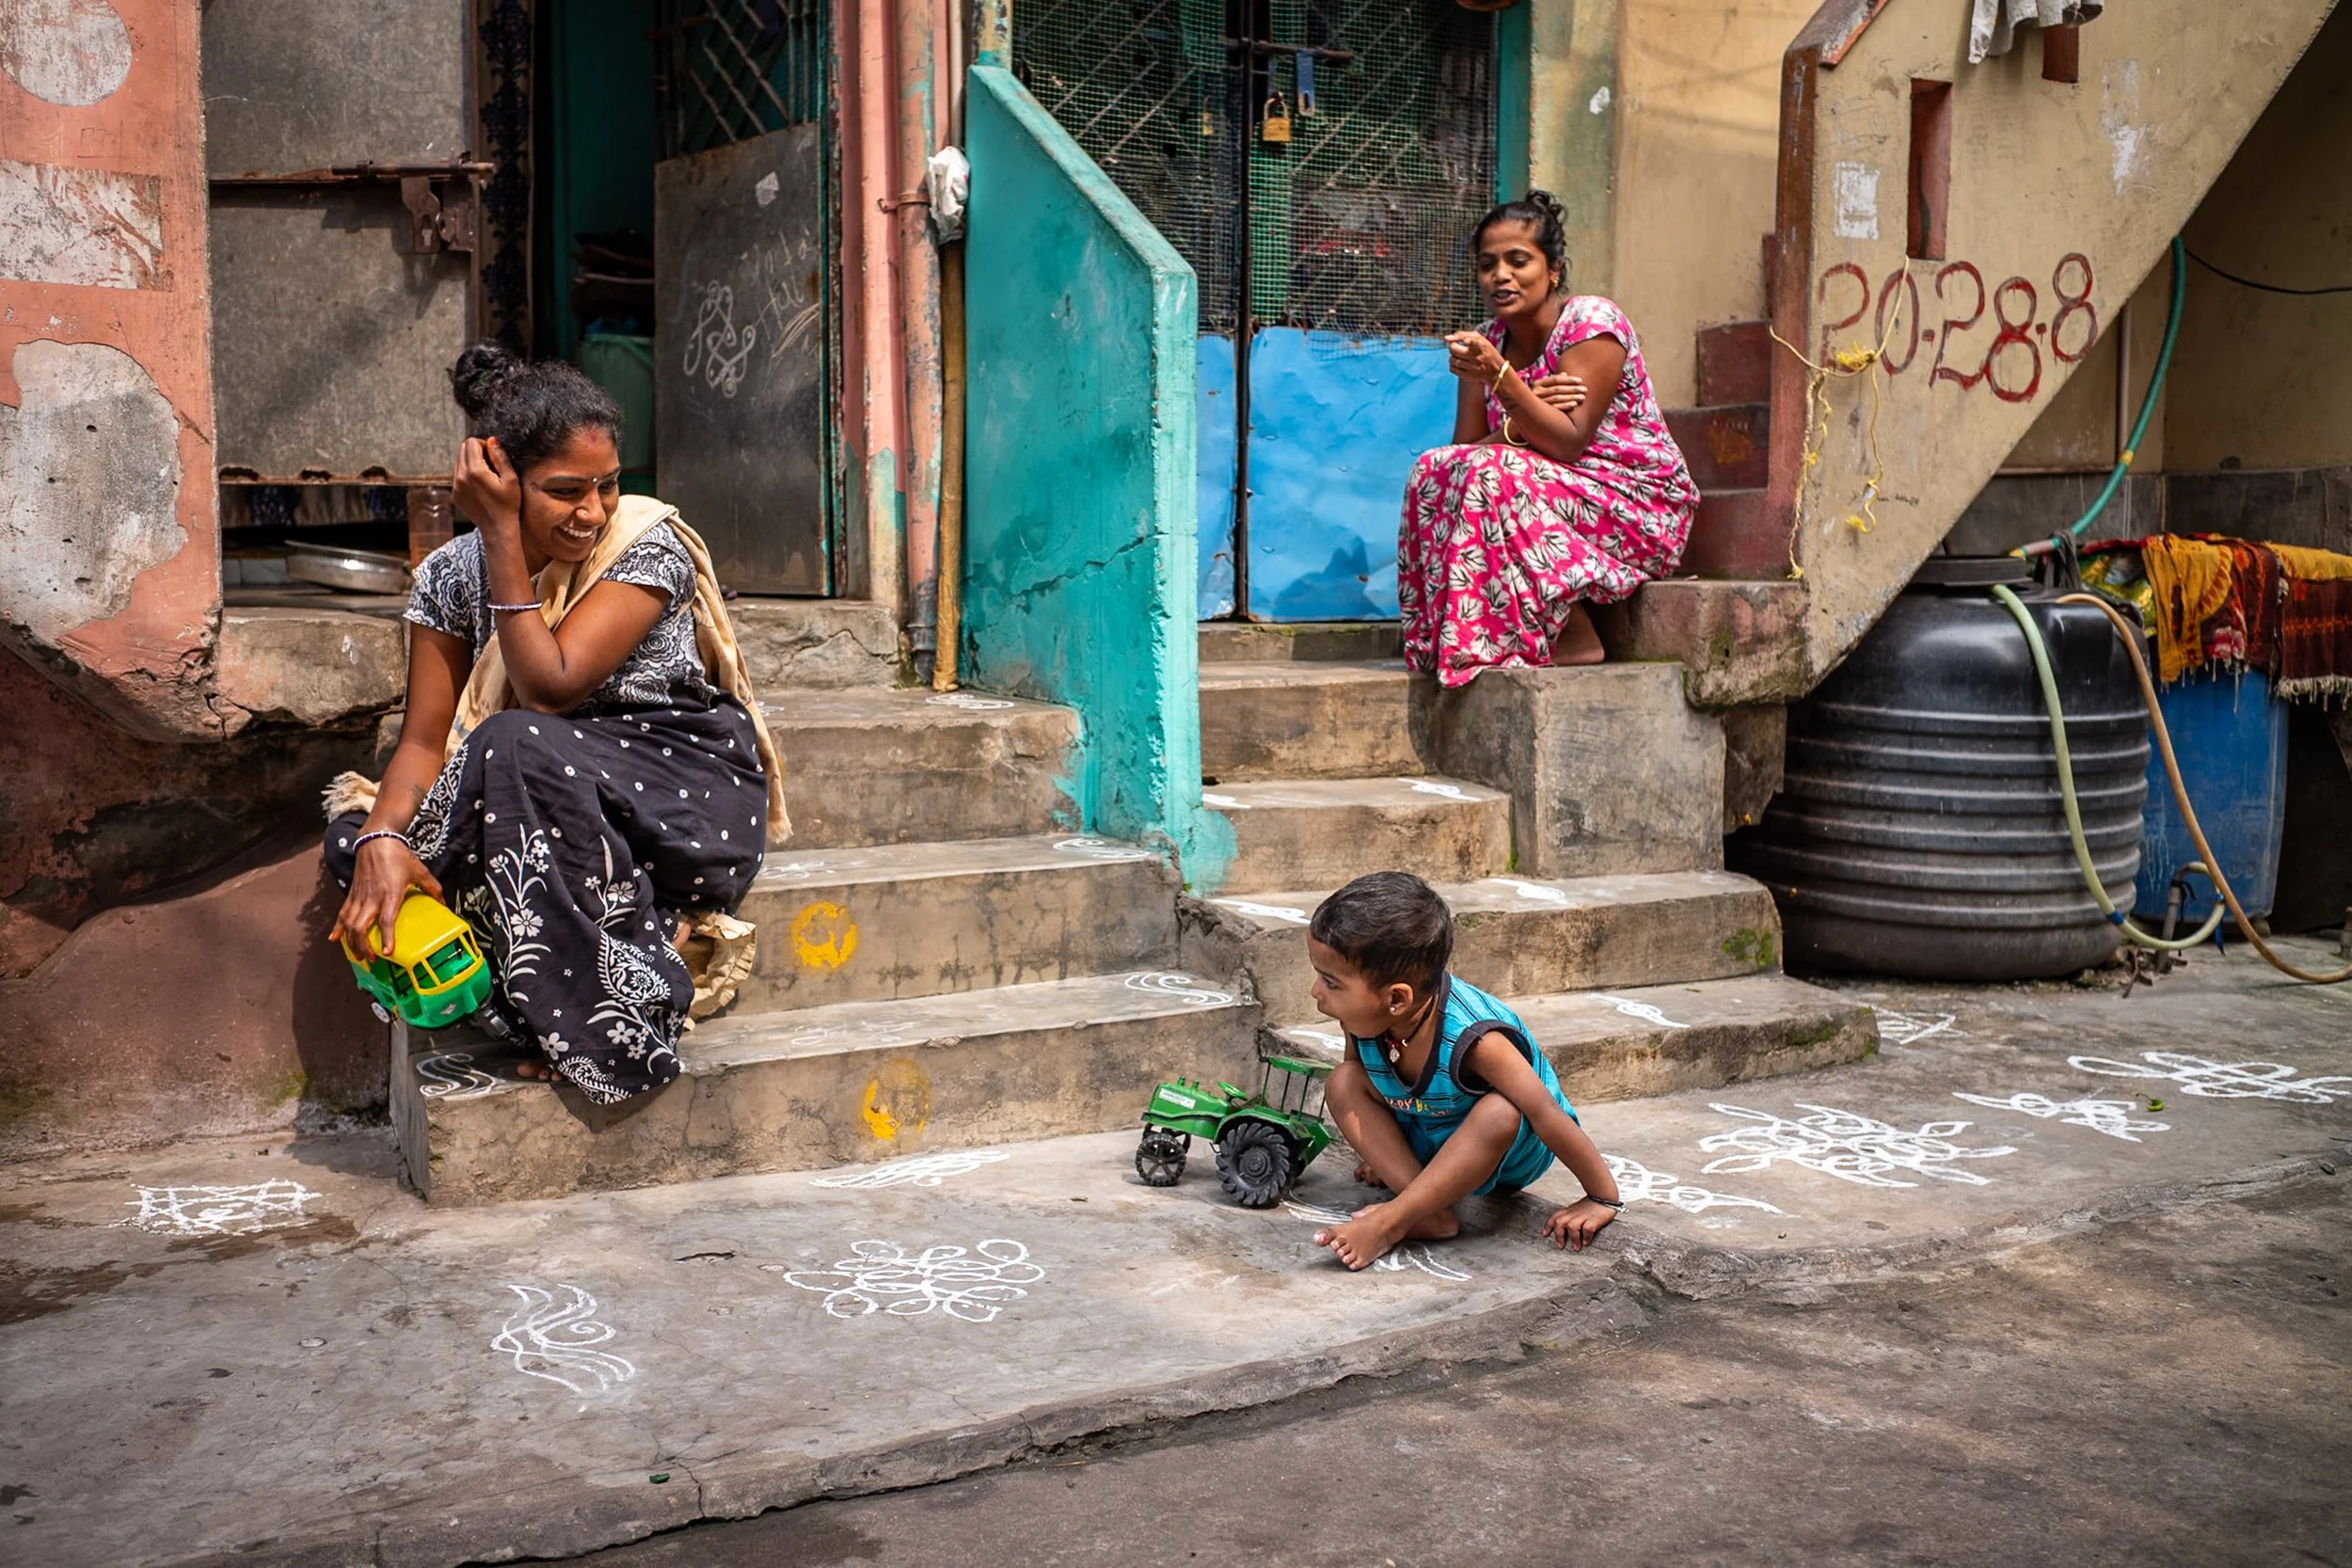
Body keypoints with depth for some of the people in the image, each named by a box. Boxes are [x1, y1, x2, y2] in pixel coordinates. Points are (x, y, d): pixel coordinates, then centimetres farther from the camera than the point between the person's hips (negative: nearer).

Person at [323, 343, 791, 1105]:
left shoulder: (649, 547, -12)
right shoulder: (453, 575, 1)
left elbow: (549, 689, -21)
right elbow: (425, 739, -4)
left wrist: (502, 536, -19)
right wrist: (382, 838, -25)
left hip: (691, 795, -5)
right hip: (546, 809, 6)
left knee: (514, 746, -32)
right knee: (360, 837, -16)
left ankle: (603, 1021, -22)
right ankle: (646, 931, -19)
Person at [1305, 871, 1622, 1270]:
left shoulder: (1472, 1039, -37)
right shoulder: (1362, 1018, -20)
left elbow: (1548, 1116, -33)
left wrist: (1601, 1198, -27)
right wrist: (1381, 1151, 9)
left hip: (1511, 1152, -6)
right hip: (1428, 1142, 6)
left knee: (1498, 1112, -40)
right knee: (1343, 1083, -15)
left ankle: (1390, 1222, -32)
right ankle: (1429, 1213, -22)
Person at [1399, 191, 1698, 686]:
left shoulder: (1592, 321, -13)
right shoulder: (1489, 342, 6)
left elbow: (1568, 443, -23)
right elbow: (1466, 448, -4)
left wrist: (1500, 377, -33)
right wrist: (1523, 415, -22)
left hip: (1639, 510, -6)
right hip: (1556, 497, 6)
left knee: (1493, 479, -29)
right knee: (1435, 473, -15)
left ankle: (1575, 638, -18)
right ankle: (1451, 640, -11)